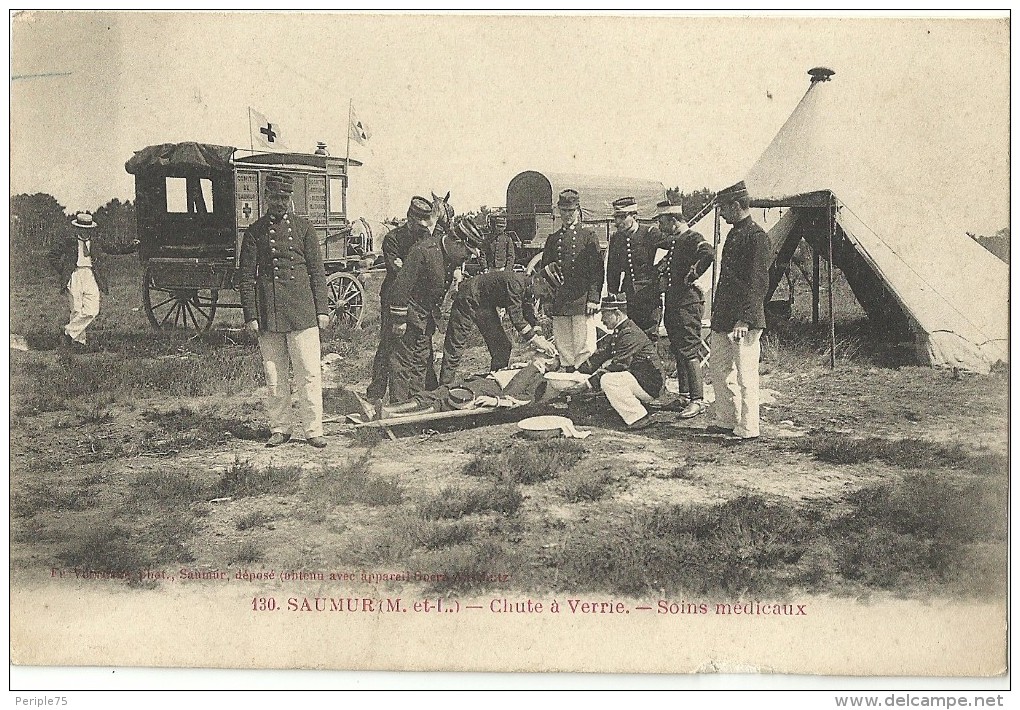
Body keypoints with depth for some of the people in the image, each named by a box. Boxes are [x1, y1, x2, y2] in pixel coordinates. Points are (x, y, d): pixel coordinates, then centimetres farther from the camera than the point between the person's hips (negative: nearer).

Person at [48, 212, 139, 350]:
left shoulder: (96, 242, 14)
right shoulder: (67, 241, 4)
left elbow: (115, 249, 19)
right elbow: (53, 256, 8)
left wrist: (133, 246, 8)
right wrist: (63, 272, -1)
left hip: (91, 277, 3)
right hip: (74, 276, -3)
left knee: (92, 311, -8)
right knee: (77, 311, -4)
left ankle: (69, 333, 6)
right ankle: (80, 339, 8)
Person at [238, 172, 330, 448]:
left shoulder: (304, 228, 9)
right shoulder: (254, 232, 8)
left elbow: (317, 271, 9)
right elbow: (246, 276, 7)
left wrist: (322, 309, 3)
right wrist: (250, 314, -1)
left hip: (302, 311, 0)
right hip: (268, 314, 0)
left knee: (309, 372, -3)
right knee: (274, 376, 6)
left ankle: (312, 429, 3)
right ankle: (280, 428, 16)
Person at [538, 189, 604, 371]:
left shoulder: (589, 236, 4)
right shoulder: (553, 239, 16)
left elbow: (598, 271, -1)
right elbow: (541, 268, 19)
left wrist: (593, 299, -10)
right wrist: (547, 270, -6)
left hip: (582, 301, -4)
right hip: (558, 303, 4)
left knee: (585, 348, -6)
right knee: (563, 348, 6)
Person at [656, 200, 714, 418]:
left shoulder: (692, 238, -12)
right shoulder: (673, 241, 16)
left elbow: (708, 254, -33)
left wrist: (691, 276, -24)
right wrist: (662, 271, 13)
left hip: (688, 302, -10)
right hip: (672, 304, 10)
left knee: (689, 351, -9)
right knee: (678, 351, 13)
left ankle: (698, 400, -7)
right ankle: (684, 396, 21)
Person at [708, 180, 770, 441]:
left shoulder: (756, 236, -13)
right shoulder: (734, 233, 16)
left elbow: (758, 283, -19)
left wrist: (744, 320, -23)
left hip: (745, 321, -10)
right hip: (723, 318, 10)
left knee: (745, 376, -3)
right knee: (718, 368, 15)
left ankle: (748, 429, 5)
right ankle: (726, 421, 26)